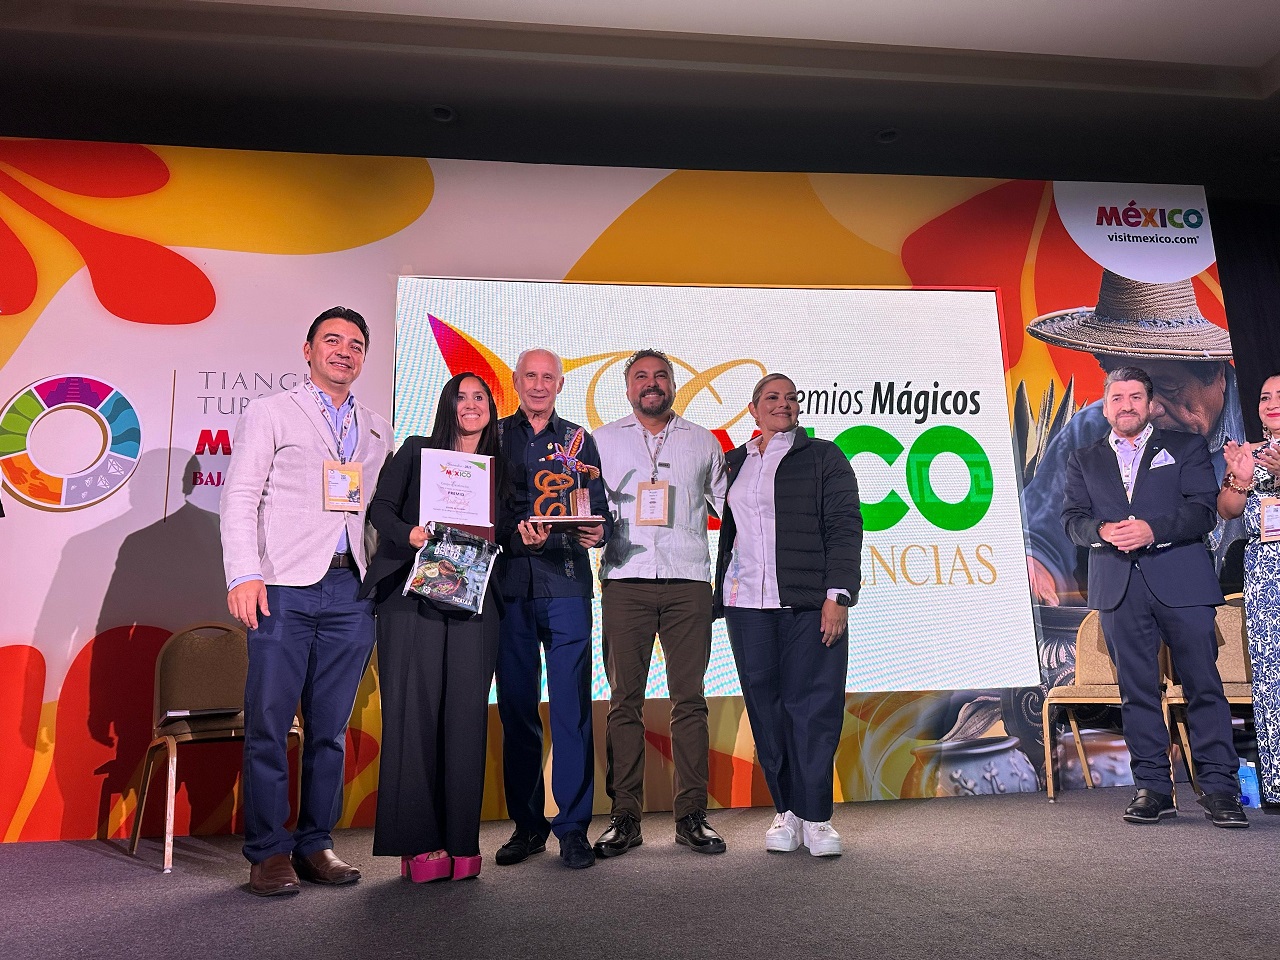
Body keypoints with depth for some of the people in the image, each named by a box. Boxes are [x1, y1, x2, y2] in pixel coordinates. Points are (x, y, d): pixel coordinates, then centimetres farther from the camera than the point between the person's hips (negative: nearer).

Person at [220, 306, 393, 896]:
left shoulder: (377, 431, 20)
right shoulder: (270, 414, 9)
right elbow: (239, 497, 1)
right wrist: (245, 575, -10)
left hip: (352, 591, 3)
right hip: (286, 587, -3)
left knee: (331, 726, 7)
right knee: (269, 723, -1)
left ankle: (315, 844, 18)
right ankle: (268, 852, 11)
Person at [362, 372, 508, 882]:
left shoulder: (500, 468, 18)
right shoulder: (417, 451, 11)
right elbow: (380, 507, 5)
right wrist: (408, 533, -13)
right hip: (412, 596, -2)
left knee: (466, 715, 0)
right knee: (413, 711, -5)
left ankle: (460, 841, 8)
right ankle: (417, 843, 2)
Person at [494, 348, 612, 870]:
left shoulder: (578, 439, 15)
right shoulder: (493, 436, 12)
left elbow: (600, 508, 11)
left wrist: (596, 532, -11)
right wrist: (517, 535, -13)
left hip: (567, 585, 0)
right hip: (510, 586, 0)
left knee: (572, 706, -2)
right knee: (516, 707, 5)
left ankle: (573, 826, 8)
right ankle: (526, 824, 19)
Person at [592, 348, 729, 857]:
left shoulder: (702, 442, 16)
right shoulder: (603, 441, 14)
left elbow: (731, 506, 23)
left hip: (688, 581, 1)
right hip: (625, 581, 0)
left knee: (689, 698, 1)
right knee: (624, 699, 0)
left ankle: (691, 815, 8)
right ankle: (625, 817, 7)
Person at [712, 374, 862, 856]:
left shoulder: (824, 456, 6)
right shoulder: (733, 464, 17)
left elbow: (844, 527, -2)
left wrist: (838, 595, -11)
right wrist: (719, 597, 14)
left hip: (810, 603, -3)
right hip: (747, 604, 3)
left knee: (813, 707, -3)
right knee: (766, 708, 4)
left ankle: (816, 817, 8)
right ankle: (786, 811, 16)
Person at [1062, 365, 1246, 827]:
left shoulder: (1186, 447, 12)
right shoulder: (1083, 460, 17)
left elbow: (1203, 509, -1)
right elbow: (1072, 518, 8)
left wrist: (1153, 529, -17)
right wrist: (1104, 530, -14)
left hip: (1182, 582, -1)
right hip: (1118, 587, 2)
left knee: (1203, 684, -1)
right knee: (1136, 689, 4)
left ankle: (1219, 788, 7)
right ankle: (1152, 787, 11)